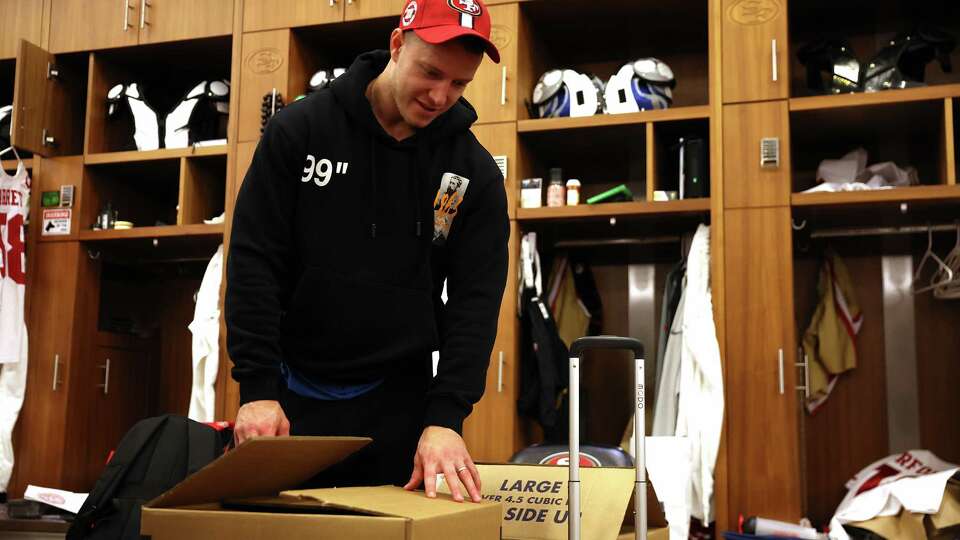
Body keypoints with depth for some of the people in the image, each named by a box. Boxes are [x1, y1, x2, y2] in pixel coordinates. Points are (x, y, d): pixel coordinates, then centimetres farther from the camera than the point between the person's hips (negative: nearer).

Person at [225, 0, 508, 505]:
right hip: (294, 393, 0)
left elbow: (475, 299, -7)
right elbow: (254, 262, -8)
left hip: (401, 397, 1)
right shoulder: (300, 130, -7)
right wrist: (257, 388, -15)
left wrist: (445, 416, -19)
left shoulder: (476, 173, -4)